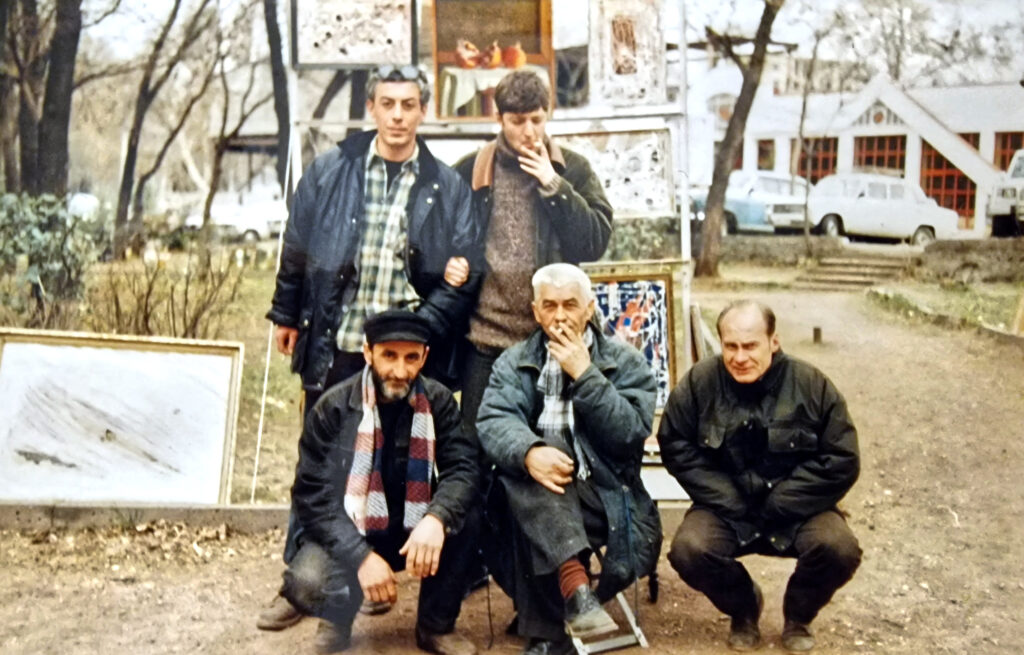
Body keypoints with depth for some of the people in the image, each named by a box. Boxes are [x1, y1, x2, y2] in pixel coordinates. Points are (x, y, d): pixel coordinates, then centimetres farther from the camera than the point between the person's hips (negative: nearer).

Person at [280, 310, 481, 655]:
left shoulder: (438, 401, -6)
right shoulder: (334, 407, -11)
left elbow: (462, 468, -18)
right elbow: (313, 496, -15)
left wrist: (437, 517, -40)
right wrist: (360, 556, -28)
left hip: (414, 533, 2)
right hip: (347, 535, -2)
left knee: (466, 513, -27)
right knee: (306, 583, -32)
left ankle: (436, 624, -4)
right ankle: (338, 616, 8)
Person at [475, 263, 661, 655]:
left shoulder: (626, 363, 5)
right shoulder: (514, 363, 9)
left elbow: (631, 433, -10)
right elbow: (493, 421, -11)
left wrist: (584, 375, -15)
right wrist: (529, 452, -33)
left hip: (603, 496, -1)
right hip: (535, 499, 1)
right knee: (525, 468, -33)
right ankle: (575, 586, -39)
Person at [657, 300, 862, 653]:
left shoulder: (811, 384, -8)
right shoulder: (699, 382, -7)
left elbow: (842, 461, -7)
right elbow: (675, 446, -2)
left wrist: (777, 505, -14)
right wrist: (730, 502, -11)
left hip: (795, 509, 0)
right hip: (726, 508, 1)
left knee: (839, 549, -29)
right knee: (688, 551, -28)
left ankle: (798, 615, 8)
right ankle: (743, 607, 9)